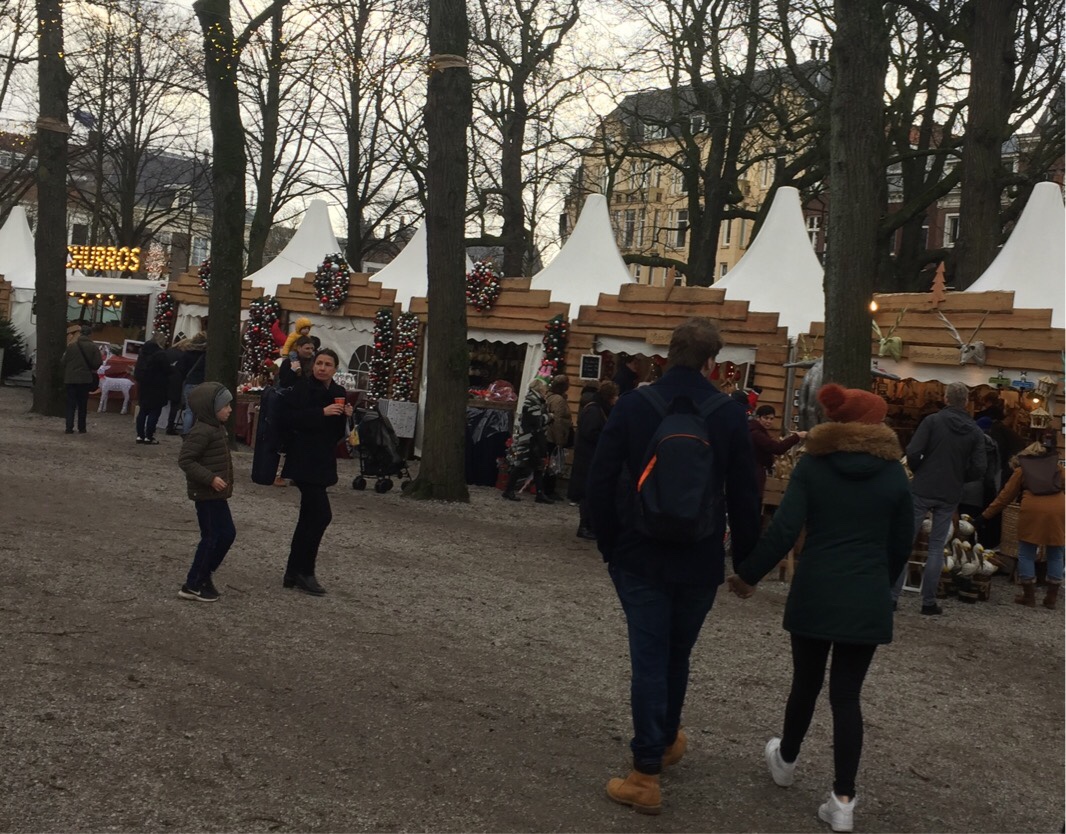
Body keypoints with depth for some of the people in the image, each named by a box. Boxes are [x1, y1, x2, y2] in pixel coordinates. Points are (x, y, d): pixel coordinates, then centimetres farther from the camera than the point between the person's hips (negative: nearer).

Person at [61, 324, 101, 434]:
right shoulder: (93, 347, -7)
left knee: (71, 404, 6)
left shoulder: (72, 346, -8)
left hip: (71, 379, -1)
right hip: (85, 379, 1)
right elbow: (97, 363, -9)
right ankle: (81, 428, 13)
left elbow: (63, 362, -5)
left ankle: (69, 428, 0)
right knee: (83, 404, 11)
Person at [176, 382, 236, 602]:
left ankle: (203, 576, 24)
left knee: (227, 534, 14)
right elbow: (185, 460, -24)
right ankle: (193, 585, 6)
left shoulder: (216, 428, 11)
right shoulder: (202, 431, -20)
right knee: (212, 537, -4)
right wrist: (210, 478, -27)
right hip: (206, 493, -10)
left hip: (216, 493, 10)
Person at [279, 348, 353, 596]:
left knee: (309, 517, 12)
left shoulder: (338, 393, 11)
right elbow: (289, 418, -20)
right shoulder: (303, 389, -9)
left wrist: (345, 417, -5)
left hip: (324, 463, 8)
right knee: (321, 514, -12)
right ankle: (304, 572, -1)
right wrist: (322, 412, -22)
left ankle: (293, 573, 20)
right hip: (304, 462, -8)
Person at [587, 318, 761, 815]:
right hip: (700, 562, 1)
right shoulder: (729, 415, -6)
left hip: (639, 556, -1)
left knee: (648, 658, 2)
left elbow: (600, 480, -5)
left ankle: (647, 774, 1)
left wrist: (608, 544, 6)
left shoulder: (632, 406, -6)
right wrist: (746, 559, 8)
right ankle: (666, 742, 38)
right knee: (677, 656, 19)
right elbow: (743, 496, -3)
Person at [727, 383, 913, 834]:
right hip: (867, 599, 0)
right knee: (847, 694, 4)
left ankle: (786, 760, 39)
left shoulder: (812, 465, -3)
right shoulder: (894, 474, 0)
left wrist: (748, 574, 0)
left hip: (814, 593, 0)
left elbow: (783, 531, -11)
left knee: (806, 682, 18)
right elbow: (902, 545, 7)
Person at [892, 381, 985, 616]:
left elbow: (913, 452, -14)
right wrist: (958, 477, 15)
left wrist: (917, 471, 5)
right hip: (950, 496, 3)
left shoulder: (933, 421, -6)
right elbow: (978, 469, -2)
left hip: (922, 491, -3)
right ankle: (929, 602, 9)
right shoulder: (975, 432, 3)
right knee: (937, 548, 9)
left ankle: (892, 596, 1)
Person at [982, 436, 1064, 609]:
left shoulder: (1022, 470, 23)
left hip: (1032, 510, -1)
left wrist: (985, 515, 28)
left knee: (1026, 554, 10)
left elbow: (1005, 496, 23)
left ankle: (1029, 596, 14)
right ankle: (1052, 598, 16)